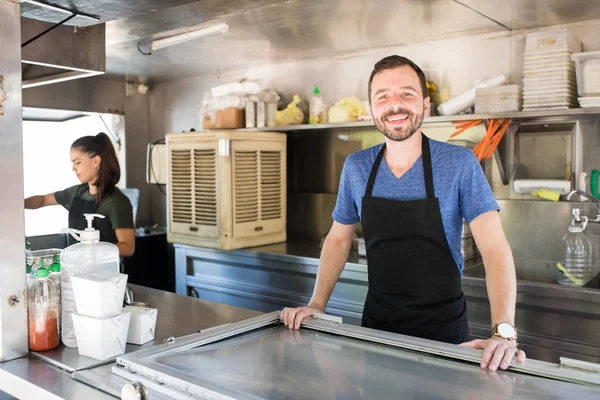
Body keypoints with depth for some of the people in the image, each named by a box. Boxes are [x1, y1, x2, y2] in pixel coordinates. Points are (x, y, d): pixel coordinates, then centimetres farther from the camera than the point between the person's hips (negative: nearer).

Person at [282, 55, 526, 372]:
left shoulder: (460, 164, -13)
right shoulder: (355, 167, -3)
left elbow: (495, 248, -19)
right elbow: (338, 239, 7)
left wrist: (503, 331, -32)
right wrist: (317, 304, -3)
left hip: (442, 326, -3)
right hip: (377, 321, 3)